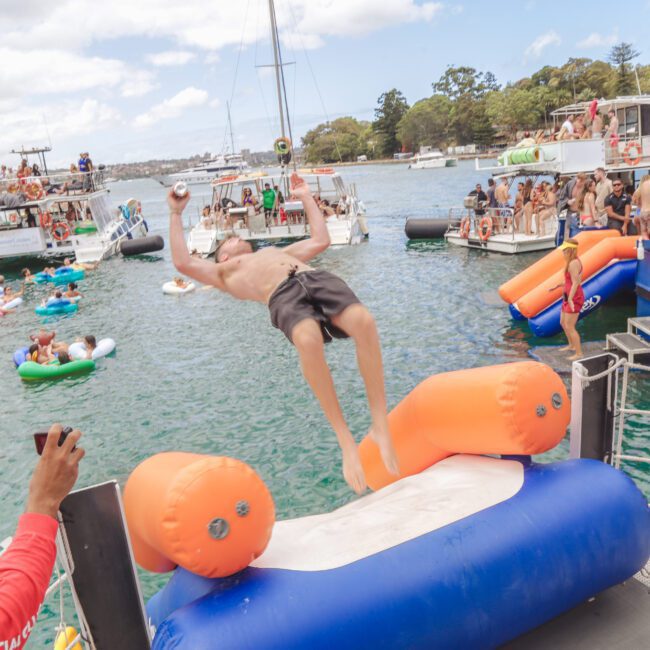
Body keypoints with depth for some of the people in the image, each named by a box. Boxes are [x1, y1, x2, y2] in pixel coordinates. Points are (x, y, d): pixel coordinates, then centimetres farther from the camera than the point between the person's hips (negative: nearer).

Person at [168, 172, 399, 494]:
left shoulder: (277, 250, 45)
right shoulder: (225, 272, 34)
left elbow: (320, 240, 43)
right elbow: (184, 263, 20)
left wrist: (306, 197, 51)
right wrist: (176, 214, 28)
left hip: (319, 277, 4)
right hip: (283, 295, -3)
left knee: (363, 321, -32)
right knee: (308, 340, -40)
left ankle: (380, 424, -24)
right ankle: (346, 441, -30)